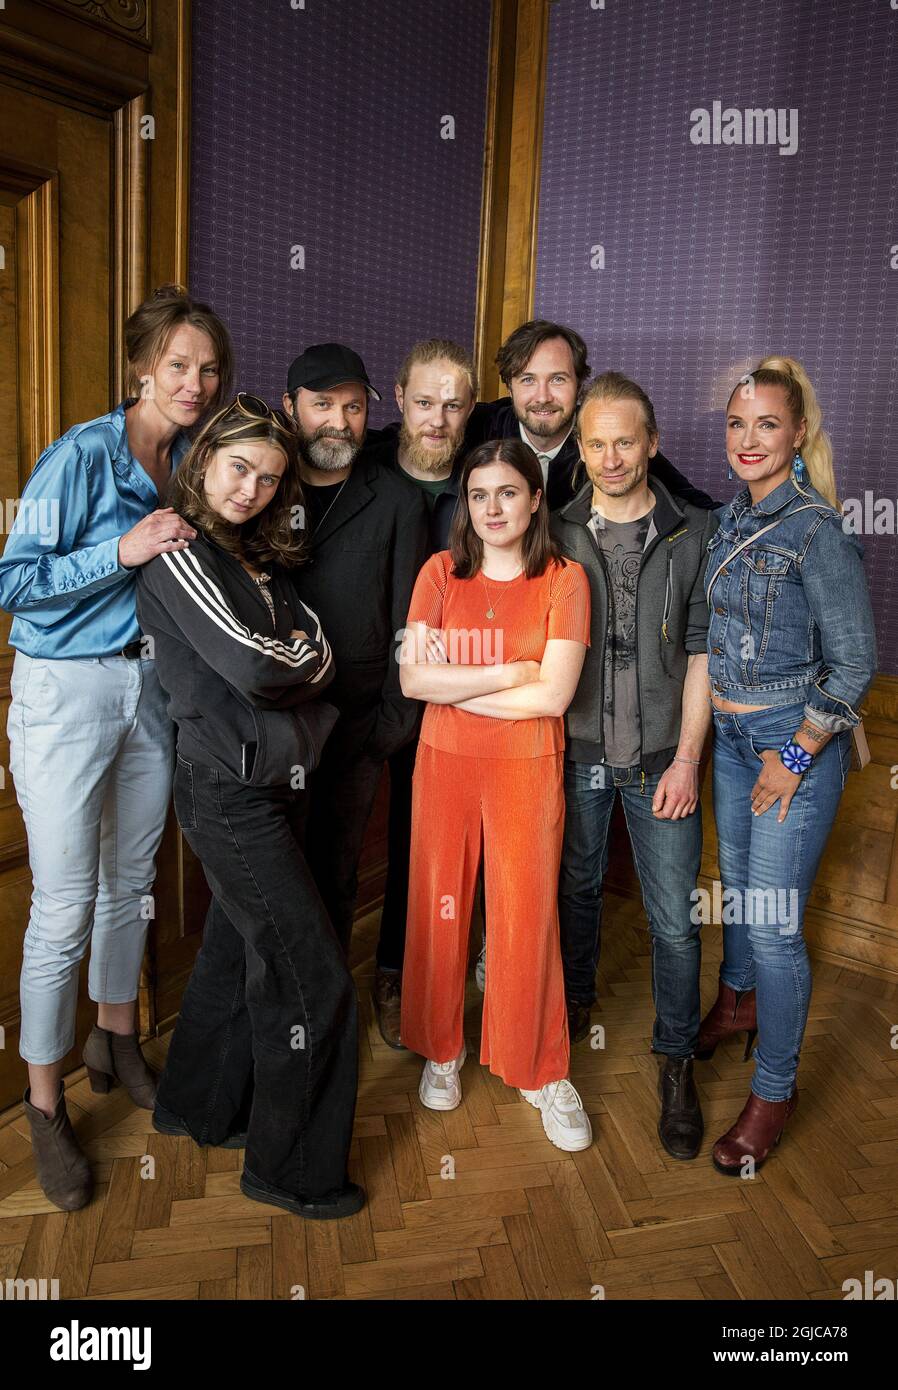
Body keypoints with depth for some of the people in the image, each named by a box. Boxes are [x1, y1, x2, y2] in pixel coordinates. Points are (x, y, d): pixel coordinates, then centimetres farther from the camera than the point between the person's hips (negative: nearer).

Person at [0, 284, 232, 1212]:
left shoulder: (193, 458, 6)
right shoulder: (82, 455, -14)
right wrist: (123, 552, -25)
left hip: (153, 683, 6)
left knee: (130, 880, 18)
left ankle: (116, 1042, 39)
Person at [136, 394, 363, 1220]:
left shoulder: (259, 555, 14)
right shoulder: (182, 552, -12)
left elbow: (319, 651, 7)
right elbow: (255, 669, -21)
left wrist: (289, 655, -12)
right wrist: (293, 656, -2)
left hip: (270, 781, 9)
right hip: (229, 791, -9)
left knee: (241, 949, 20)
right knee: (311, 977, -2)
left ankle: (198, 1107, 41)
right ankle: (292, 1171, 17)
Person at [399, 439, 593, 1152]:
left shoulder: (565, 580, -4)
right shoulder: (440, 573, 1)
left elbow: (553, 695, -13)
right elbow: (413, 679, -9)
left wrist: (455, 682, -10)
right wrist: (510, 673, -14)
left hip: (526, 769, -2)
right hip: (444, 764, 2)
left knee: (528, 918, 3)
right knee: (440, 910, 11)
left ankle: (545, 1072, 23)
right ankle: (441, 1048, 33)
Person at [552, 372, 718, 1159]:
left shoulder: (696, 535, -2)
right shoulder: (557, 535, 1)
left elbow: (702, 652, -2)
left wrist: (687, 757, -7)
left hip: (662, 758, -1)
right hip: (577, 751, 1)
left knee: (675, 918, 3)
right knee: (578, 886, 18)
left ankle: (676, 1061, 22)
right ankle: (577, 1002, 42)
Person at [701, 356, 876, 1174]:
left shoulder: (816, 530, -17)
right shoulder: (730, 518, 4)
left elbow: (855, 662, -16)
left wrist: (796, 754, -14)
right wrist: (717, 720, 11)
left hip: (795, 739, -7)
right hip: (730, 733, 7)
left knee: (773, 920, -2)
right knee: (736, 882, 22)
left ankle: (775, 1089, 17)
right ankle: (738, 1001, 48)